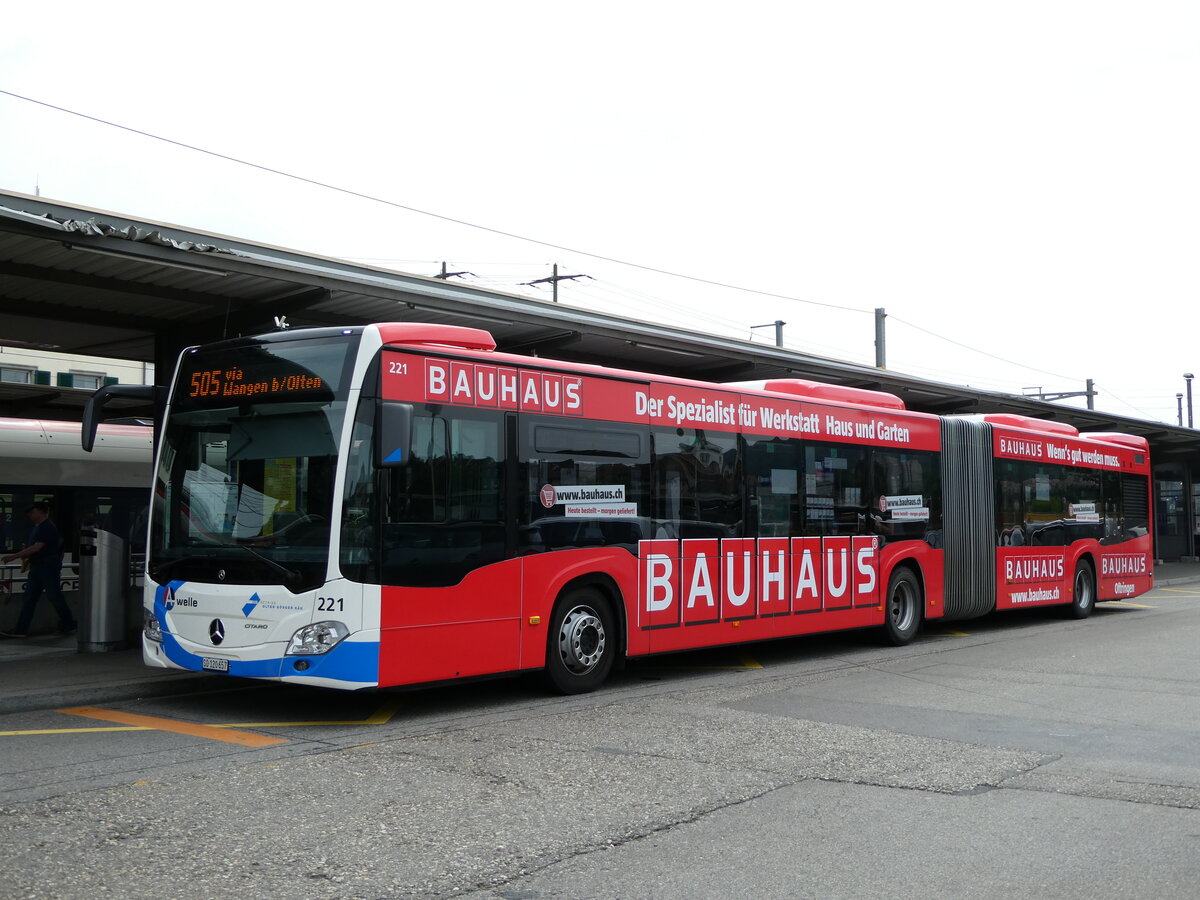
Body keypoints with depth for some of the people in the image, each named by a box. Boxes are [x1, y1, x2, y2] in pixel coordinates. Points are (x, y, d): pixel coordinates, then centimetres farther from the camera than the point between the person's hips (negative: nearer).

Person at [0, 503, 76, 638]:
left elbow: (37, 547, -22)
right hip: (37, 568, 10)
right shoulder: (37, 527, 17)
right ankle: (21, 629, 4)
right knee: (29, 598, 5)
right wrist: (24, 556, 4)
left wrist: (15, 556, -22)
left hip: (49, 567, -10)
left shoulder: (48, 528, -14)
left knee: (55, 597, -2)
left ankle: (68, 625, 10)